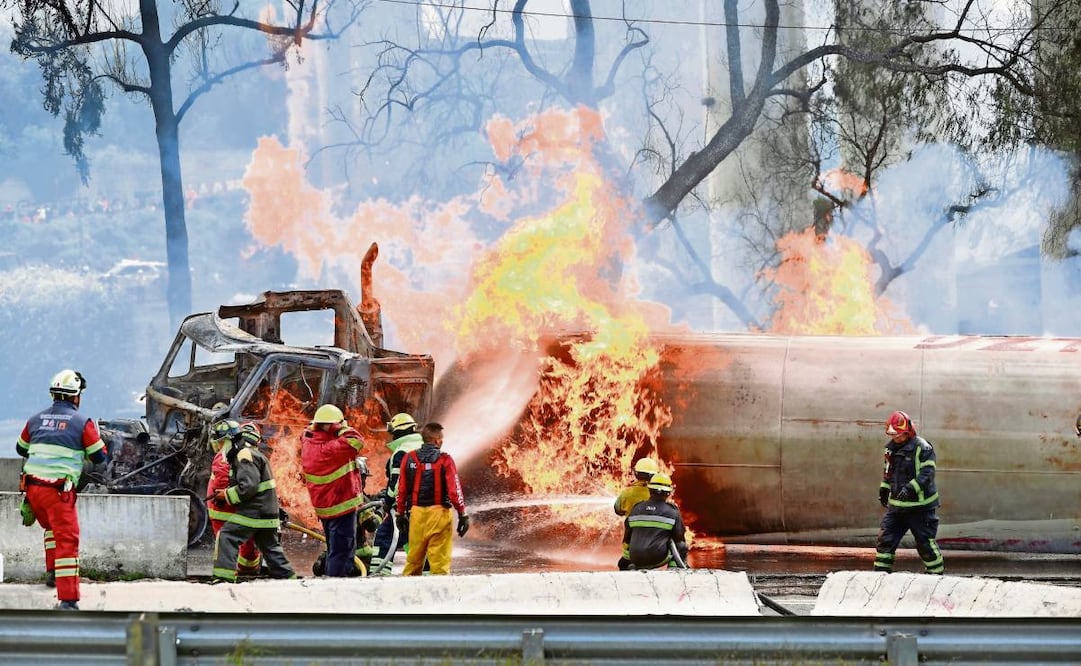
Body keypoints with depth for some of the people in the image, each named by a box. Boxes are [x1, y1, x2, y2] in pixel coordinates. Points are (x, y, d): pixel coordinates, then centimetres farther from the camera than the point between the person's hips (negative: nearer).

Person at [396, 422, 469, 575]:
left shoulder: (409, 458, 4)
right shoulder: (444, 460, -7)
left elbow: (402, 489, 8)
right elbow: (454, 489, -9)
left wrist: (401, 514, 17)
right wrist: (463, 515, -4)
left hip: (417, 511, 4)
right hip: (439, 511, -4)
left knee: (414, 556, 13)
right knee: (439, 556, -1)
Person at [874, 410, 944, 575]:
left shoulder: (922, 448, -14)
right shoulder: (891, 447, 10)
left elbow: (927, 473, -22)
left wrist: (911, 488, -33)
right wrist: (884, 488, 17)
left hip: (920, 507, -7)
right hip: (896, 505, 7)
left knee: (925, 543, 1)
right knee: (885, 539, 4)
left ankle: (937, 573, 16)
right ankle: (881, 572, 11)